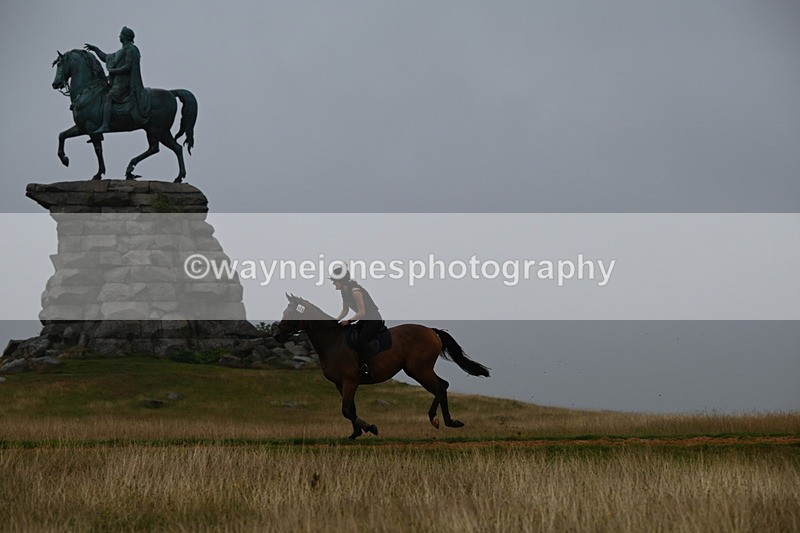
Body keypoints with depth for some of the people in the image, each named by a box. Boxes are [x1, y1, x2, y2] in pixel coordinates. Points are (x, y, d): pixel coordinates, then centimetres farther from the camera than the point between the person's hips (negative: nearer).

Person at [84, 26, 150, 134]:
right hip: (118, 82, 11)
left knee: (107, 98, -23)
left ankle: (105, 125, -36)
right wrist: (95, 49, 30)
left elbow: (127, 67, -18)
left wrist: (113, 71, -10)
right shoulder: (123, 51, 23)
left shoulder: (130, 50, -8)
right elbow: (106, 58, 32)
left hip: (124, 84, -11)